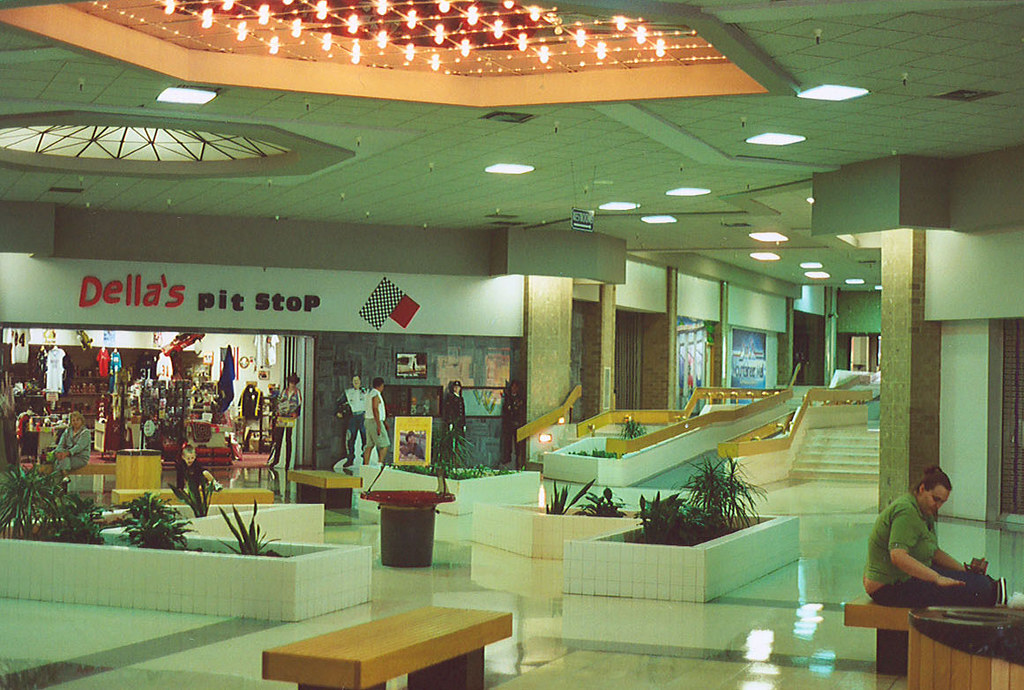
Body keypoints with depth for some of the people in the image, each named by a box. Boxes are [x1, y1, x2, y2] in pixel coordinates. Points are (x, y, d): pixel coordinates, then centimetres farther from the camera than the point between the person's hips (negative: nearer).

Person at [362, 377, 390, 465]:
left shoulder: (370, 394, 17)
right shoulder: (376, 395, -14)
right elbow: (375, 410, -21)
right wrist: (379, 426, -23)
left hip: (368, 421, 10)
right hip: (375, 422, -10)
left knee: (370, 445, 9)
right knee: (385, 445, -8)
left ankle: (366, 465, 7)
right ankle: (380, 464, -16)